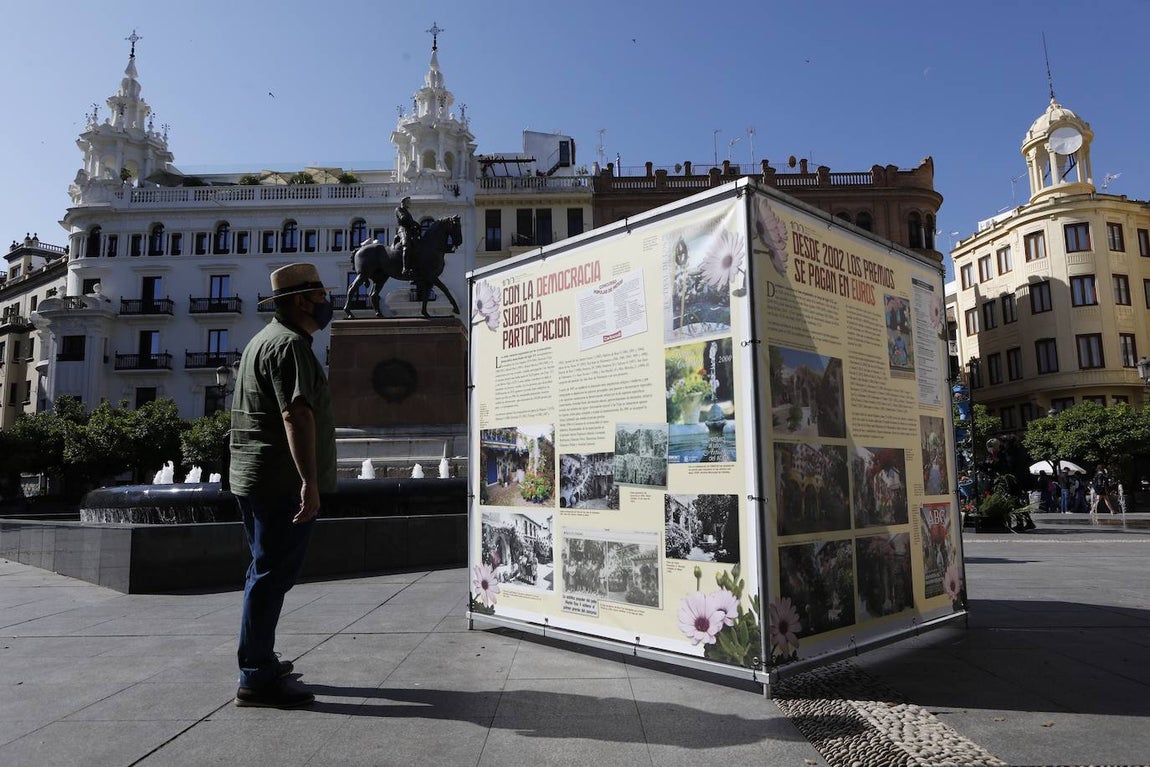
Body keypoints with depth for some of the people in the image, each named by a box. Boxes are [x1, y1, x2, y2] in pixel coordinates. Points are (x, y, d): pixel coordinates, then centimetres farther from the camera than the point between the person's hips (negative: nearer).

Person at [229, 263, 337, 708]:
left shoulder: (264, 340, 20)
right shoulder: (290, 344, -14)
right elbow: (296, 413, -27)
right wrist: (309, 480, -34)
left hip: (254, 479, 11)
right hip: (283, 482, -11)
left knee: (266, 571, 19)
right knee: (273, 575, -6)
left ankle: (260, 660, 30)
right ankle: (256, 679, 0)